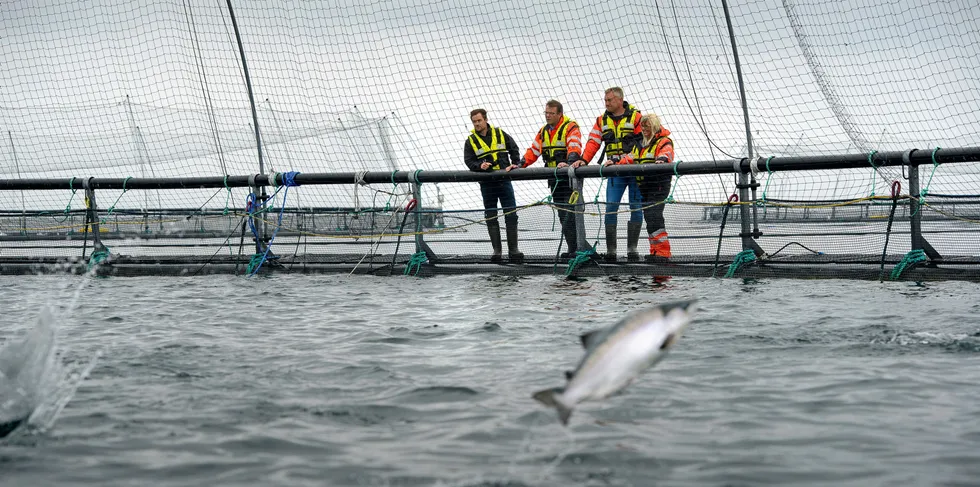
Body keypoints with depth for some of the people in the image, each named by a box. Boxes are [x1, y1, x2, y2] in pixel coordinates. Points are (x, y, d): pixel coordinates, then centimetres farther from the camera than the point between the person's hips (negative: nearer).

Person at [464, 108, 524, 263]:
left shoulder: (500, 134, 6)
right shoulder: (470, 141, 4)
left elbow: (514, 149, 13)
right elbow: (468, 161, -2)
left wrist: (515, 164, 0)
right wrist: (479, 166, -20)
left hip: (504, 181, 0)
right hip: (487, 184, 0)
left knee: (511, 215, -2)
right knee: (491, 217, 3)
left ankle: (513, 249, 3)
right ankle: (496, 250, 9)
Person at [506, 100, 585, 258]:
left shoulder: (571, 127, -7)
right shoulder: (544, 131, 16)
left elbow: (574, 147, -23)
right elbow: (533, 151, 17)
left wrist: (569, 163, -40)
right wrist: (520, 165, 4)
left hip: (570, 178, -8)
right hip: (554, 179, 8)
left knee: (571, 214, -12)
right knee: (563, 216, 8)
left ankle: (575, 248, -11)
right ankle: (572, 248, 12)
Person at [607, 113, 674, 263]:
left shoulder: (664, 141, -4)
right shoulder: (641, 144, 22)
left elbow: (667, 153, -23)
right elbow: (630, 158, 21)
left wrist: (662, 159, -46)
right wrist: (616, 163, 5)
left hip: (659, 185, -8)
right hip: (644, 187, 8)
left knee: (654, 217, -17)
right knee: (650, 218, 9)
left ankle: (662, 252, -16)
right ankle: (655, 250, 14)